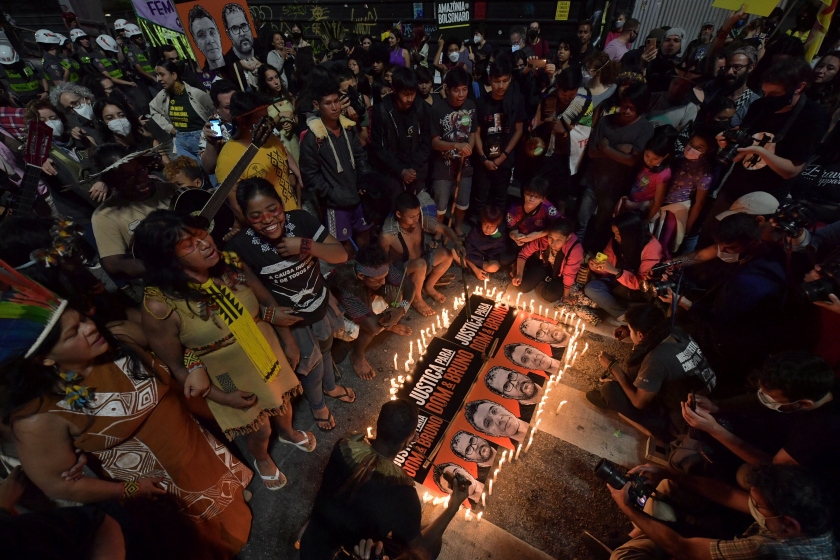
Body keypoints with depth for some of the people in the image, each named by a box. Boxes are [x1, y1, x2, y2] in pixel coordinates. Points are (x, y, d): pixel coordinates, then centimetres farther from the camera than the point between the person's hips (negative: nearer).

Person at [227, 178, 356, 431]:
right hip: (291, 320, -3)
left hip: (321, 307, 4)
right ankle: (317, 405, 52)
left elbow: (341, 255, -18)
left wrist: (306, 246, -33)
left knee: (325, 348, 29)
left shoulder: (300, 219, -19)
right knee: (312, 364, 16)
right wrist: (267, 314, -24)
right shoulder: (240, 246, -25)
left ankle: (330, 387, 63)